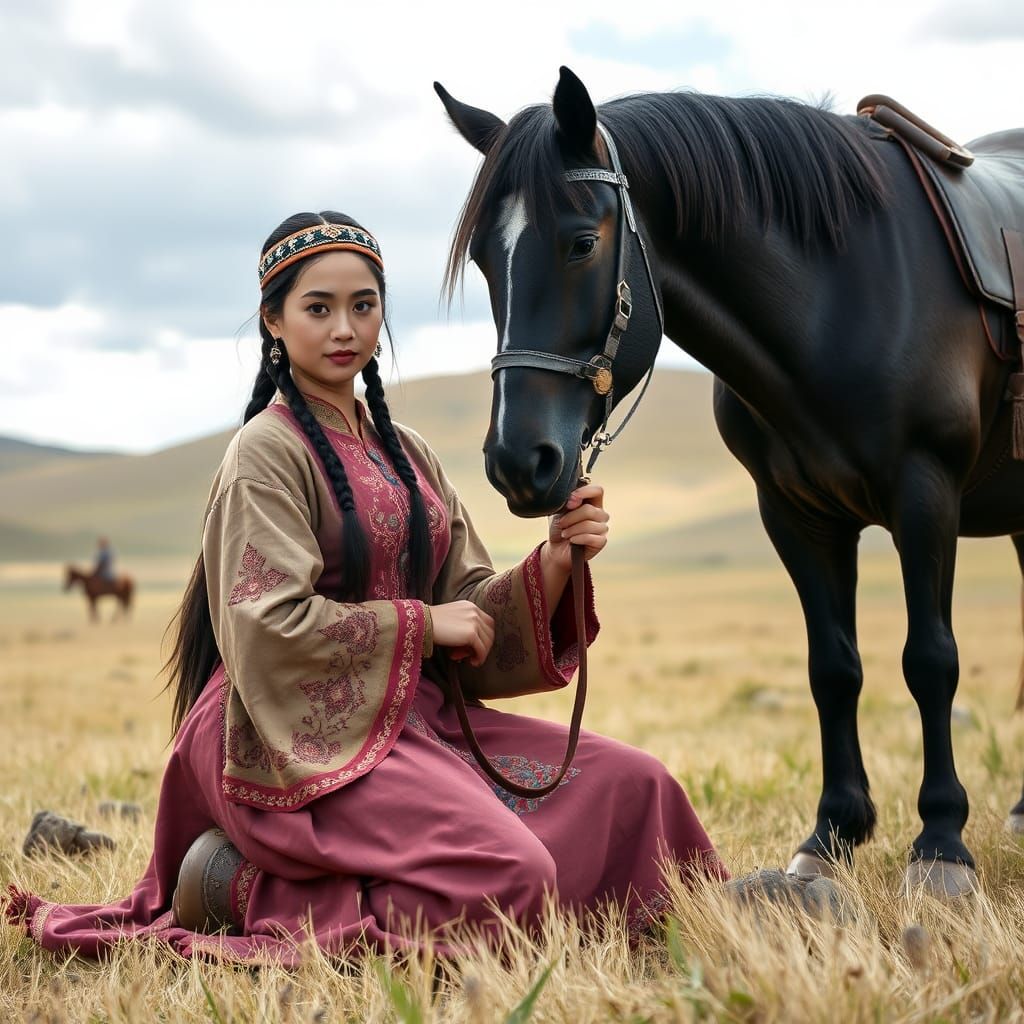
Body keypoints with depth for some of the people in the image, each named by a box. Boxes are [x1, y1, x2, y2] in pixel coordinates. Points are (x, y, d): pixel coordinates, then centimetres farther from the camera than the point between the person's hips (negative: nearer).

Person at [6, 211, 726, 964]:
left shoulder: (406, 455, 16)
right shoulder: (269, 450, -7)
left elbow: (475, 611, 11)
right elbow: (271, 626, -16)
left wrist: (555, 561, -8)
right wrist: (421, 624, -11)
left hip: (412, 713, 9)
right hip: (303, 733, -9)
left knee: (635, 787, 1)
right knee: (510, 875, -26)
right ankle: (247, 887, -7)